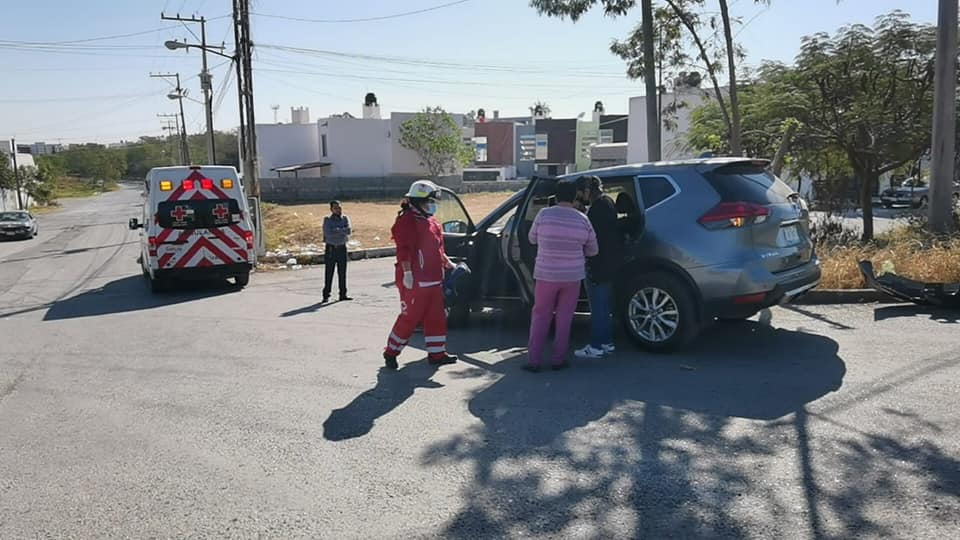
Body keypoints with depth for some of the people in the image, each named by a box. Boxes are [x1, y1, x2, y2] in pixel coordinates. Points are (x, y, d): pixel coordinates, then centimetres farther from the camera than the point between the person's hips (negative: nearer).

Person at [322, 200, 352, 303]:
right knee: (329, 273, -3)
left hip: (342, 248, 3)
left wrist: (337, 230, -18)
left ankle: (343, 294, 14)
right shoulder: (327, 220, -3)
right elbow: (328, 233, -19)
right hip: (331, 248, -3)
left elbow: (349, 230, -11)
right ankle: (326, 296, 2)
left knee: (342, 273, 7)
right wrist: (343, 231, -15)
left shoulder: (345, 219, 6)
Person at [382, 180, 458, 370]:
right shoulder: (406, 221, -12)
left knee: (436, 317, 10)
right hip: (414, 282, -9)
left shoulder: (431, 223, 17)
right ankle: (391, 352, 11)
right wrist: (407, 272, -24)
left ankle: (436, 354, 18)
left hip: (433, 280, 9)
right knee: (409, 318, -3)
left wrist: (448, 264, 20)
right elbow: (404, 250, -19)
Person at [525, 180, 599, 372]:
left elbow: (532, 239, 6)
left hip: (546, 275, -1)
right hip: (572, 276, 1)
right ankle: (559, 359, 15)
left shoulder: (544, 215, -8)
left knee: (540, 316, 9)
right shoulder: (582, 220, -3)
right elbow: (592, 250, 7)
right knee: (564, 318, 11)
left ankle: (533, 360, 9)